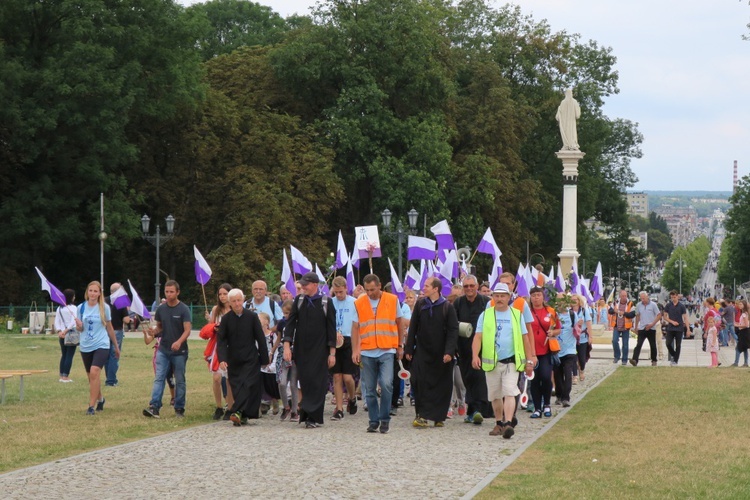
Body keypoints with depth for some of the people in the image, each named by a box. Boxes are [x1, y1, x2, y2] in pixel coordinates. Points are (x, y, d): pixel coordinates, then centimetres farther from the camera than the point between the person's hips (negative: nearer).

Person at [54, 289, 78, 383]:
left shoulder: (59, 309, 10)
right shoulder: (73, 308, -8)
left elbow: (56, 322, 4)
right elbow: (74, 321, -18)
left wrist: (59, 331, -4)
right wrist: (66, 330, -15)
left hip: (62, 334, 6)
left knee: (63, 355, 13)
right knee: (69, 356, -3)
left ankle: (62, 376, 12)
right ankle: (65, 376, -7)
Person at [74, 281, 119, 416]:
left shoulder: (104, 308, -2)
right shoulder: (81, 308, 2)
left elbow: (109, 328, 8)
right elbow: (80, 329, 8)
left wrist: (116, 346, 15)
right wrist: (78, 325, -17)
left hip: (101, 345, -3)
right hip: (86, 346, 3)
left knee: (94, 372, -22)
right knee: (91, 376, 12)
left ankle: (91, 406, -21)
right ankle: (100, 399, 38)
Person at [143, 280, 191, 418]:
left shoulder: (183, 310, -7)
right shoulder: (161, 309, 6)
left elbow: (187, 330, -13)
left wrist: (179, 342, -31)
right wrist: (154, 331, -8)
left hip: (179, 351, -3)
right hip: (163, 350, 3)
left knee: (180, 381, 6)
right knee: (159, 378, -7)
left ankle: (179, 409, 14)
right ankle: (154, 407, -15)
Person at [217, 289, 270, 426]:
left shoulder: (252, 316, -1)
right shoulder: (226, 319, 1)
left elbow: (260, 338, 2)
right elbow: (221, 341, -2)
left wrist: (264, 359, 1)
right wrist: (222, 359, -15)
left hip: (250, 359, -2)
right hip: (233, 361, 2)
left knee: (247, 385, -15)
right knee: (236, 387, 2)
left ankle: (237, 412, -24)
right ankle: (243, 416, 9)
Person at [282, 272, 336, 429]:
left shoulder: (325, 303, -1)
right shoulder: (299, 301, 7)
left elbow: (331, 328, 1)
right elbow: (290, 323, 5)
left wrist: (332, 352, -1)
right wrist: (287, 345, -6)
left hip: (319, 351, -3)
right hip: (301, 350, 3)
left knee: (317, 383, -6)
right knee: (304, 381, 3)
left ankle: (314, 417, -4)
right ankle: (307, 414, 10)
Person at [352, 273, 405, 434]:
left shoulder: (392, 300, 3)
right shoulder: (359, 303, 3)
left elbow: (399, 323, 12)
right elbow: (355, 327, 3)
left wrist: (400, 346, 14)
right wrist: (355, 350, -5)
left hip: (387, 350, -2)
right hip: (367, 352, 2)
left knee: (386, 384, -16)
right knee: (370, 389, 5)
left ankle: (385, 419, -3)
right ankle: (374, 420, 16)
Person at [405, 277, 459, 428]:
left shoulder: (447, 307, -4)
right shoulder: (420, 305, 5)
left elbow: (453, 330, -7)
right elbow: (413, 328, 8)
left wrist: (449, 352, -17)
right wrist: (409, 349, 3)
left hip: (441, 354, -2)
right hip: (422, 352, 2)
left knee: (442, 386, 2)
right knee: (420, 383, -7)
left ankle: (438, 417, 12)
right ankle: (422, 415, -4)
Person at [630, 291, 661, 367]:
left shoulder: (653, 305, -5)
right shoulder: (639, 305, 5)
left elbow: (659, 315, -4)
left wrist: (652, 324, -14)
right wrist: (636, 327, 14)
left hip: (651, 329, -2)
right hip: (641, 329, 2)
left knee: (653, 346, 9)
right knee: (638, 345, -11)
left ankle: (654, 361, 22)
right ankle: (635, 360, -22)